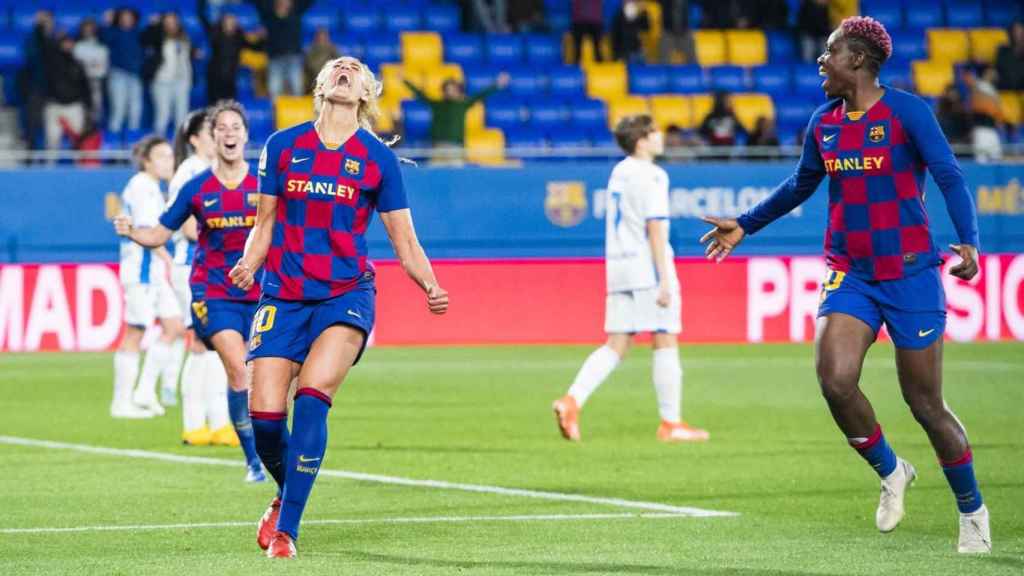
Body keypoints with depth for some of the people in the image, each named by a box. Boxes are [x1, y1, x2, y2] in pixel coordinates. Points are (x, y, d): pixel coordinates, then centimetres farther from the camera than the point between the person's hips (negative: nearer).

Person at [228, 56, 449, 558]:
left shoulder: (378, 158, 3)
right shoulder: (282, 146, 7)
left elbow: (404, 240, 5)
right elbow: (264, 225, 13)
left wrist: (431, 287, -13)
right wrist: (247, 266, -8)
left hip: (346, 295, -2)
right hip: (284, 296, 2)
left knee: (312, 396, -23)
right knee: (265, 415, -9)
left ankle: (286, 527, -15)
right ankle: (287, 495, 23)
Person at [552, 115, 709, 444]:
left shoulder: (618, 173, 16)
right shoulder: (651, 176, -10)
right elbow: (655, 228, -16)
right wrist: (664, 280, -17)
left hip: (618, 265, 8)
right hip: (648, 266, -8)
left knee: (617, 345, 6)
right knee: (665, 342, 0)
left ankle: (572, 401, -11)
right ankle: (670, 423, 3)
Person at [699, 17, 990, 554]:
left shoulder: (907, 111, -9)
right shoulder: (823, 122, 8)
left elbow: (950, 177, -14)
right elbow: (801, 184, 25)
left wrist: (968, 241, -29)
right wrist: (746, 225, 27)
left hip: (910, 273, -5)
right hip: (849, 275, 5)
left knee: (925, 404, -2)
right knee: (835, 379, -18)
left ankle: (973, 512, 19)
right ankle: (890, 472, 9)